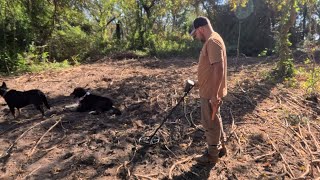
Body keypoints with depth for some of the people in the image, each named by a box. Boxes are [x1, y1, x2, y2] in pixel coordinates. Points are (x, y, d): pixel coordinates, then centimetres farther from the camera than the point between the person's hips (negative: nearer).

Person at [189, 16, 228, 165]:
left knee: (210, 123, 4)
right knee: (215, 120, 21)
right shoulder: (211, 41, 13)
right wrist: (200, 83, 24)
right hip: (210, 90, 10)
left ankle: (212, 155, 21)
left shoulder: (213, 41, -20)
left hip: (211, 93, -10)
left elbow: (219, 69, -27)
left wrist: (214, 94, -27)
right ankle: (221, 147, 37)